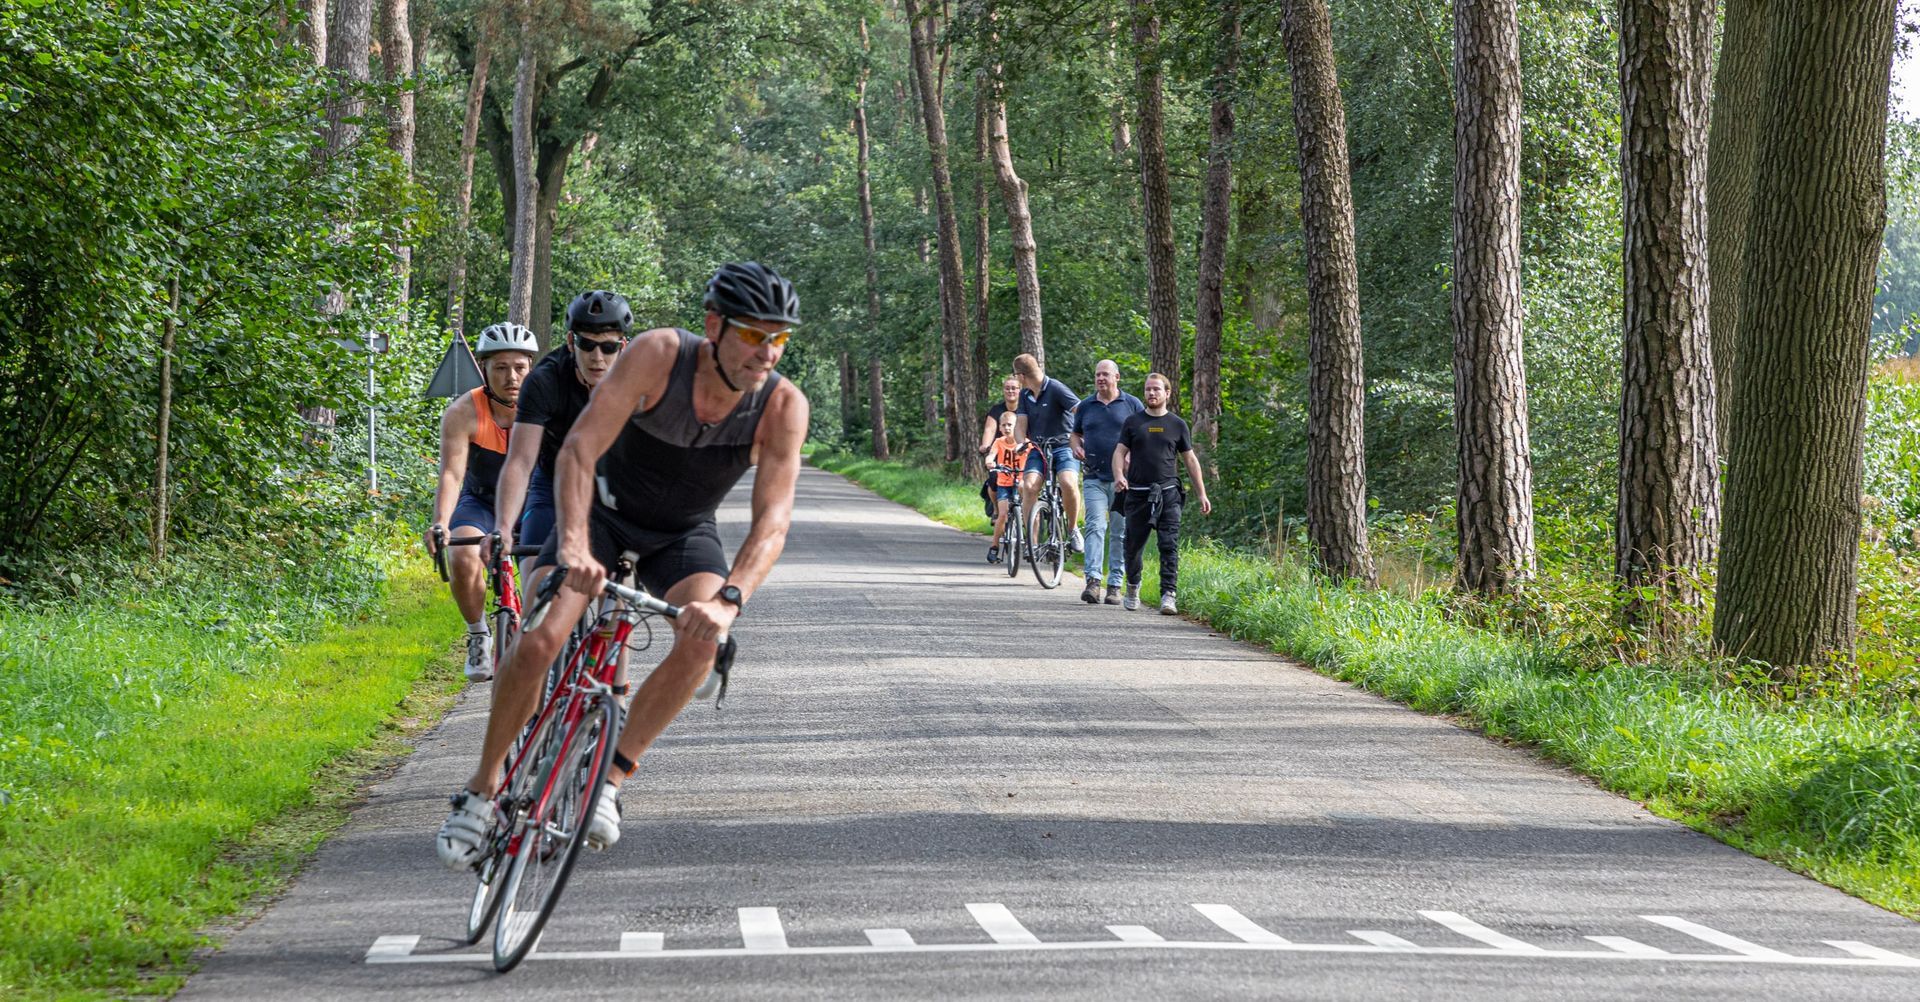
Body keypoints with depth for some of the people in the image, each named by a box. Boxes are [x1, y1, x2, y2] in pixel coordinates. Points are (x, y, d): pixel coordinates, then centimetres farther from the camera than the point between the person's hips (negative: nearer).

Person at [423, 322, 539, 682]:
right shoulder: (463, 413, -24)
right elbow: (451, 474, -32)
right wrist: (441, 523, -50)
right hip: (481, 502, 0)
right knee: (463, 559, -28)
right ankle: (479, 637, -4)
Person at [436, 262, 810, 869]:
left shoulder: (783, 407, -22)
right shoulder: (659, 354, -27)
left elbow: (772, 521, -30)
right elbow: (578, 452, -32)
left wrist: (729, 600, -48)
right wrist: (573, 545, -49)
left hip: (683, 536, 2)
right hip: (607, 515, -1)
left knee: (703, 636, -29)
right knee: (539, 639, -23)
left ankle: (609, 780, -17)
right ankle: (483, 789, -3)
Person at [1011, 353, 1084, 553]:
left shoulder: (1056, 388, -12)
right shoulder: (1025, 394, 10)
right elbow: (1021, 423, 4)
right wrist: (1022, 441, -18)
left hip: (1063, 446, -5)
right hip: (1038, 448, 5)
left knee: (1068, 483, -30)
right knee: (1029, 486, -20)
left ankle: (1073, 529, -8)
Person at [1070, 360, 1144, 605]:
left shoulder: (1132, 404, 5)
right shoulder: (1085, 406, 11)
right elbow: (1076, 433, 24)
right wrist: (1077, 447, 1)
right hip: (1094, 478, 1)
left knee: (1120, 533, 4)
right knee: (1095, 526, -14)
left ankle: (1115, 585, 9)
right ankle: (1093, 582, -24)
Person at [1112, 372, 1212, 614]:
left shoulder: (1177, 425, 10)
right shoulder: (1133, 422, 10)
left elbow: (1190, 460, 13)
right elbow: (1120, 451, 5)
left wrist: (1202, 494, 9)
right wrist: (1119, 475, -17)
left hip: (1168, 494, -1)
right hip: (1138, 493, 1)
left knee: (1169, 546, -11)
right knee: (1134, 546, 7)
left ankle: (1168, 596, -15)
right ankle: (1132, 588, 29)